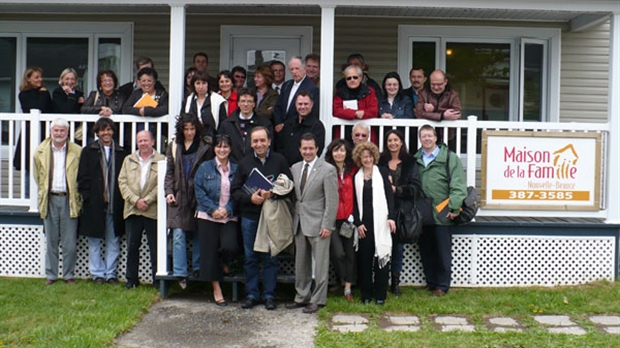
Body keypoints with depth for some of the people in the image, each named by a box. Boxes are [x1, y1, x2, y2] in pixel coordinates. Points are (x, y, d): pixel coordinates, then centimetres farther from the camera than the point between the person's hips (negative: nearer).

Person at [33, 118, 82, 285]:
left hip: (69, 200, -2)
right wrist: (44, 193, 13)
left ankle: (69, 275, 11)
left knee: (70, 242, 1)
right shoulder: (41, 152, 7)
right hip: (50, 200, 2)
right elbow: (37, 176, 17)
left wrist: (77, 195, 4)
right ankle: (51, 275, 16)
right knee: (51, 241, 7)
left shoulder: (77, 151, 0)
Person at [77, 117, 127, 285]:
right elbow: (82, 177, 2)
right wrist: (87, 196, -7)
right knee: (94, 240, 5)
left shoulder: (120, 153, 9)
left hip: (114, 203, 1)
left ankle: (111, 272, 15)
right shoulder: (88, 151, 5)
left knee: (113, 240, 6)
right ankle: (97, 273, 14)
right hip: (94, 203, -1)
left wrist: (121, 198, -1)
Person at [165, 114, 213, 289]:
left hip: (198, 196, -1)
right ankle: (180, 273, -1)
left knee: (199, 234, 6)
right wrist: (169, 191, -1)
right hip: (179, 196, 1)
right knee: (178, 235, -5)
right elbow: (169, 172, 11)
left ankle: (197, 267, 19)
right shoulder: (174, 147, 10)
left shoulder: (205, 147, 3)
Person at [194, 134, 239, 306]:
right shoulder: (205, 167, 3)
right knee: (210, 252, 0)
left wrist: (227, 209, -12)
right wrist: (213, 209, -12)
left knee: (230, 247, -18)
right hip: (208, 217, 0)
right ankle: (216, 290, 12)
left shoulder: (236, 169, 5)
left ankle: (223, 263, 20)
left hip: (229, 217, 1)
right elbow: (199, 191, -2)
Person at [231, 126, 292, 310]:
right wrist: (250, 198, -13)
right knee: (251, 257, 7)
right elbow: (235, 190, 5)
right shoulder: (244, 163, 7)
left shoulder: (280, 161, 3)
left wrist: (273, 194, -17)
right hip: (250, 217, 2)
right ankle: (251, 294, 17)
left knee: (270, 257, 3)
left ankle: (269, 295, 13)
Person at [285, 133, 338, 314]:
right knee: (301, 263, 13)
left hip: (318, 223, -6)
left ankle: (318, 299, 10)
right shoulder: (295, 168, 12)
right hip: (299, 223, 6)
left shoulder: (328, 170, -7)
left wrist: (327, 225, -14)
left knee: (320, 263, 0)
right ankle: (302, 297, 24)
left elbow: (332, 200, -10)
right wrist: (293, 219, 8)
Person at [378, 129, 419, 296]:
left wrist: (396, 189, -11)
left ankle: (395, 282, 14)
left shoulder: (410, 163, 7)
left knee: (398, 246, 5)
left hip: (401, 209, 0)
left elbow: (415, 187, -1)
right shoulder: (380, 162, 9)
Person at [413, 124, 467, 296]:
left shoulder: (449, 157, -4)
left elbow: (458, 185, -10)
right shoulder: (416, 160, 12)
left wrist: (454, 207, -17)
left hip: (442, 214, -5)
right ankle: (430, 282, 25)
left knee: (443, 252, 3)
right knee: (425, 250, 12)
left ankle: (442, 285, 14)